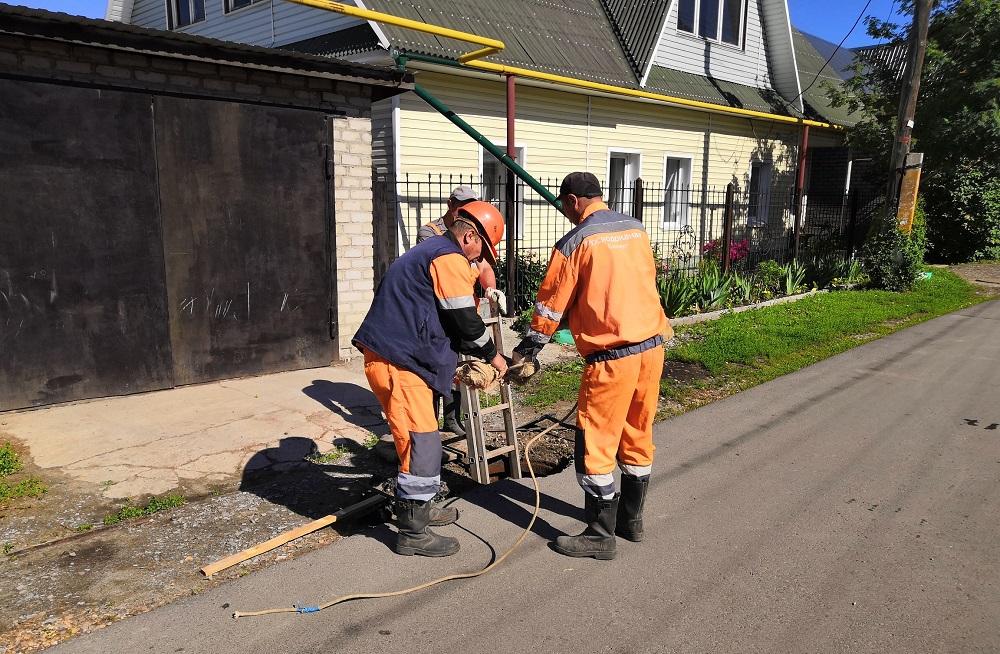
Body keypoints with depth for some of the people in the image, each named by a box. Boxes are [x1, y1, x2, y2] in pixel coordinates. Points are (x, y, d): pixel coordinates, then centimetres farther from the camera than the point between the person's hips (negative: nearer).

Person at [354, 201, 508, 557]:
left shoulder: (429, 251, 22)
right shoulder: (451, 259, -11)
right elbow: (466, 320, -12)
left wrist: (474, 355, 21)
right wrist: (492, 354, 5)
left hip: (389, 357, 11)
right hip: (399, 363, -11)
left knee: (417, 438, 21)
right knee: (421, 444, -6)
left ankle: (417, 508, 36)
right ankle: (412, 534, 3)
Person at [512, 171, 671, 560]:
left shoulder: (575, 242, -9)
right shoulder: (636, 229, 10)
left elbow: (550, 304, -3)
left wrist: (527, 350, 10)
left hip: (613, 356, -7)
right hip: (652, 346, 7)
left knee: (596, 445, 3)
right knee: (638, 436, 18)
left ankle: (600, 536, 11)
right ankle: (631, 520, 31)